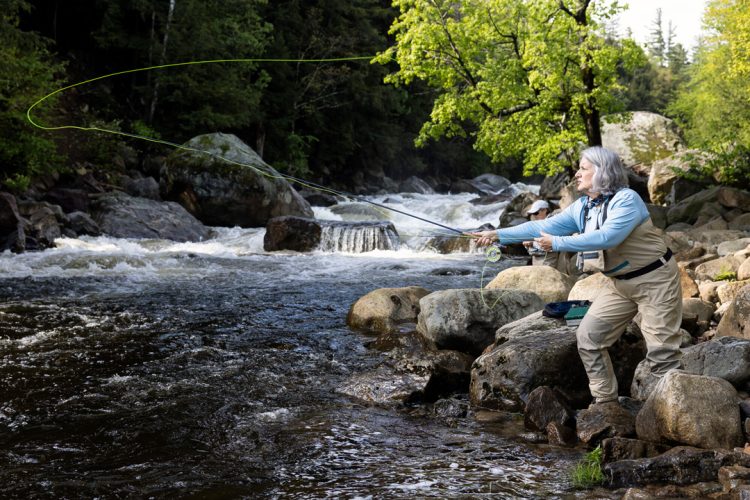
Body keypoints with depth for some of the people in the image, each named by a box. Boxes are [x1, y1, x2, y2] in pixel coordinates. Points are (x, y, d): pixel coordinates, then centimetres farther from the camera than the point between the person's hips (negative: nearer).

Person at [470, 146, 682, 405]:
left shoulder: (626, 199, -20)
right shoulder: (582, 207, 3)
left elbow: (607, 237, -34)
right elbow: (543, 225, -1)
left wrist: (558, 243, -32)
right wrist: (498, 235, -8)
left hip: (654, 279, -8)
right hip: (619, 283, 8)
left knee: (662, 349, -9)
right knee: (588, 337, 2)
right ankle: (605, 402, 11)